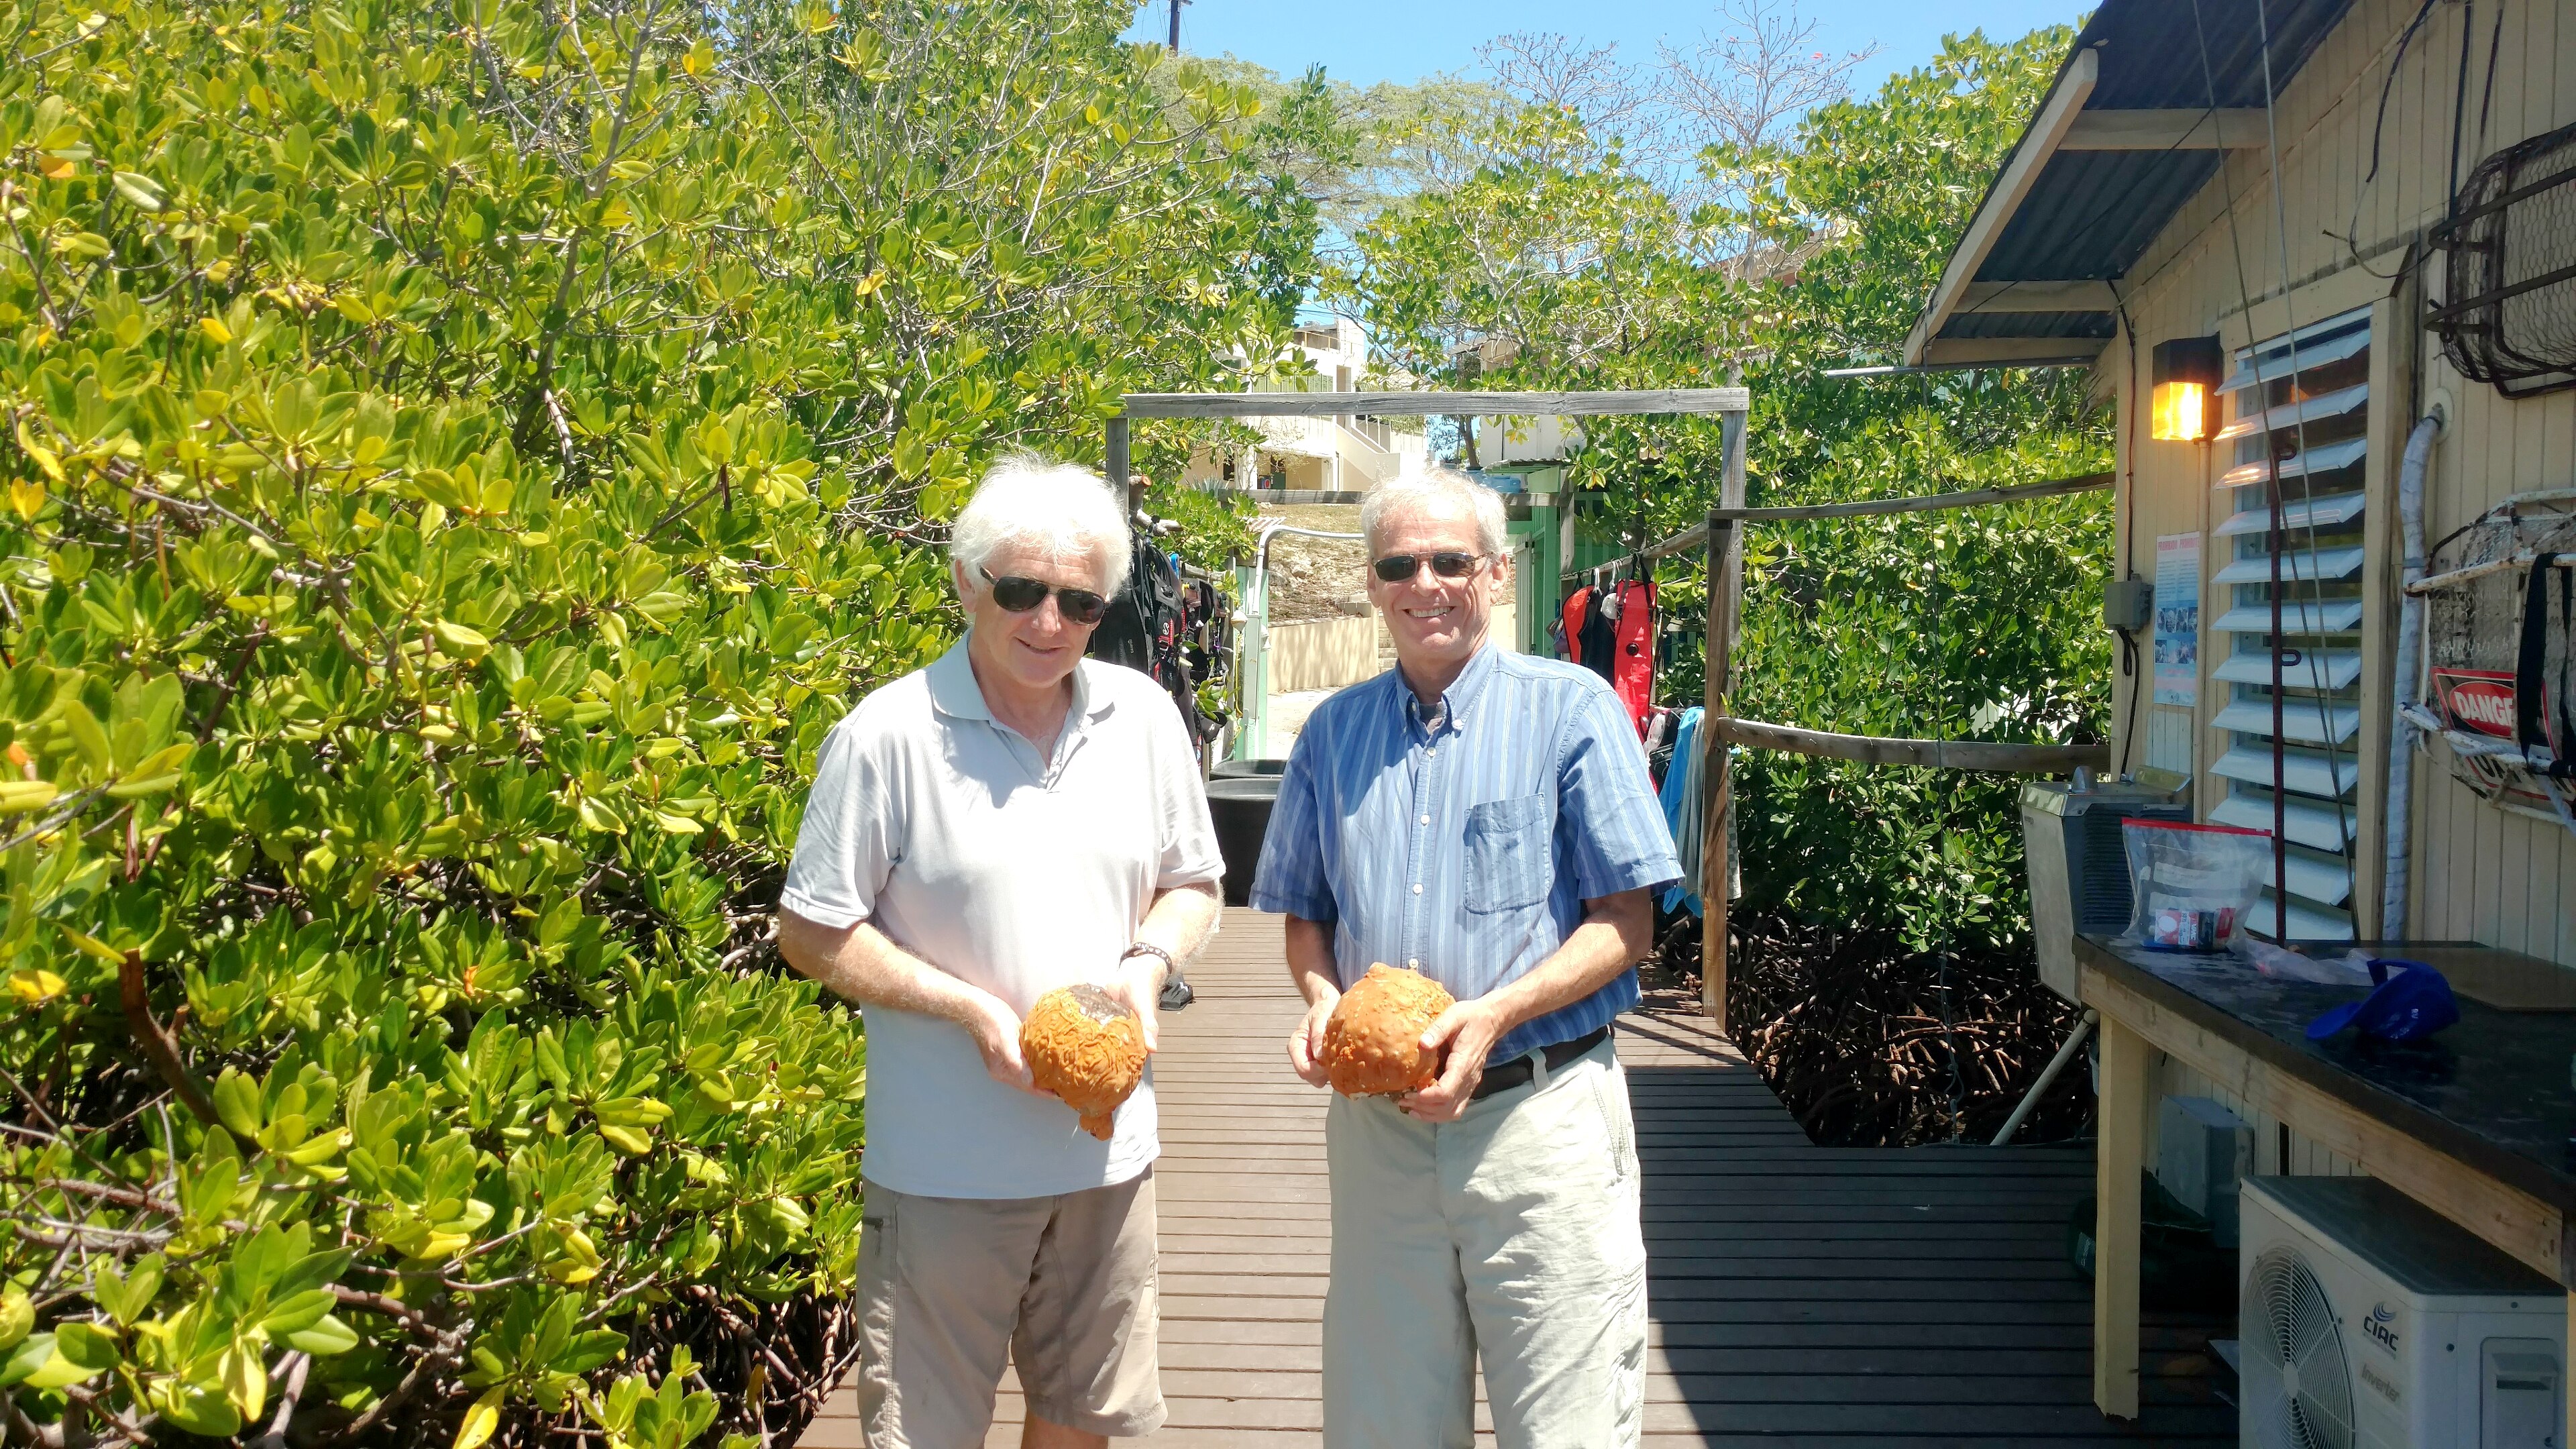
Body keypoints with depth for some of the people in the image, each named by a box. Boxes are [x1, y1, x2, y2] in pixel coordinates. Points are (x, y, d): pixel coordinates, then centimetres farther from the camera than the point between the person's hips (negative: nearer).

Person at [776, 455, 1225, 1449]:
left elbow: (1192, 883, 13)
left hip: (1109, 1146, 4)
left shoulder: (1143, 716, 2)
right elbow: (811, 934, -9)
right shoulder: (887, 737, -13)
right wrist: (973, 1010, -18)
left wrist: (1149, 964, -8)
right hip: (947, 1166, -4)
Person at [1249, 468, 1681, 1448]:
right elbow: (1304, 916, 17)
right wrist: (1321, 998, -5)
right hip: (1376, 1126, 4)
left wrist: (1496, 1015, -19)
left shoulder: (1571, 708, -3)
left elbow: (1625, 921, -5)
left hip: (1539, 1113, -4)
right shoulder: (1333, 733, 10)